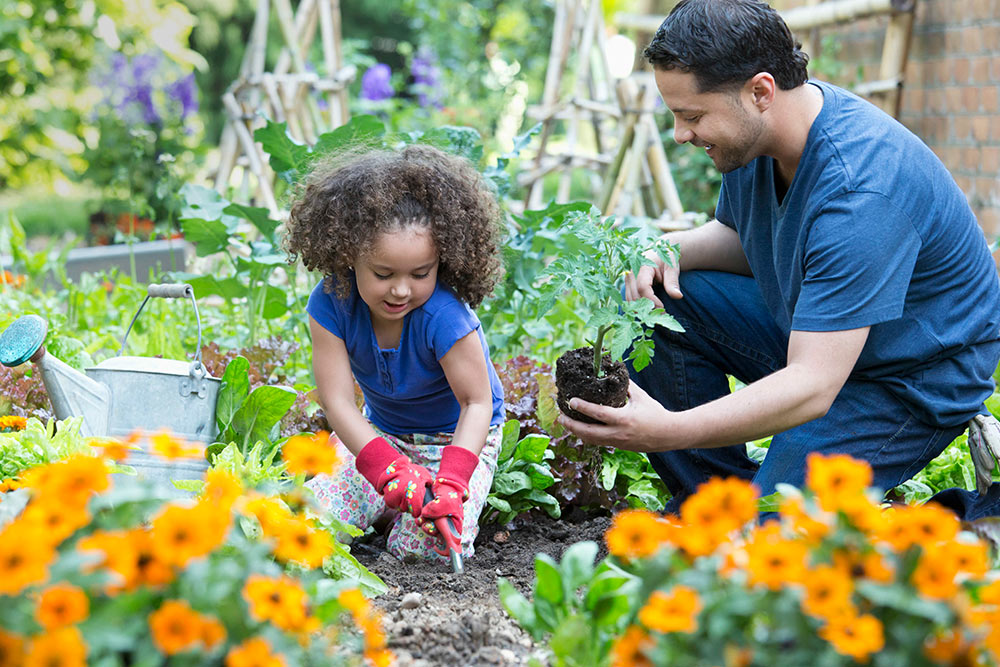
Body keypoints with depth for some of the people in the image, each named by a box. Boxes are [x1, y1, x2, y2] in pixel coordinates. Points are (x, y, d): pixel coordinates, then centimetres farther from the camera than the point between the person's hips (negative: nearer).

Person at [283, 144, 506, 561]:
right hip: (379, 434, 4)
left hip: (460, 438, -3)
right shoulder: (331, 304, -23)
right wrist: (388, 467, -40)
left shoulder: (444, 317, -34)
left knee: (428, 545, -25)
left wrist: (451, 481, -42)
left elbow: (477, 403, -26)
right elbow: (336, 401, -24)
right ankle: (397, 492, 12)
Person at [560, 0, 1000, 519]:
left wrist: (669, 431, -47)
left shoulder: (859, 191, -35)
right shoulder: (752, 130, -8)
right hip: (811, 332, 9)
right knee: (649, 298, -5)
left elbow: (812, 387, -38)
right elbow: (738, 237, 13)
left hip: (915, 378, -8)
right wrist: (674, 249, -11)